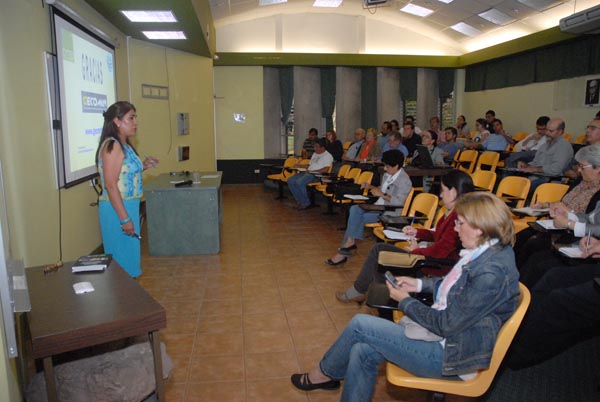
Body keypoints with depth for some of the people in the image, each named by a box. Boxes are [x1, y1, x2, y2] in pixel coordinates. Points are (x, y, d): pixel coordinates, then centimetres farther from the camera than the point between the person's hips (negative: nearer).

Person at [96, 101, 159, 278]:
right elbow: (110, 185, -22)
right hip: (118, 209, -9)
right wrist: (124, 218, -24)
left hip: (128, 206, 9)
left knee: (129, 253, 17)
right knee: (122, 255, 0)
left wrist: (143, 166, 8)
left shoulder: (123, 144, 11)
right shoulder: (112, 145, -17)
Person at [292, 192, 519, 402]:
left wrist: (405, 301, -10)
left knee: (360, 324, -9)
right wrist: (420, 284, 8)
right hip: (444, 332, 9)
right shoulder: (484, 252, 1)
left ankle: (324, 374, 17)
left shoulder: (491, 272, -28)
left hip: (451, 352, -9)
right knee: (363, 352, -4)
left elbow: (446, 324, -23)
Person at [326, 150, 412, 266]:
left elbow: (399, 202, -23)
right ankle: (350, 242, -21)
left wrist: (382, 194, -23)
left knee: (356, 218, -22)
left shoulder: (404, 181, -14)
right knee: (355, 209, -19)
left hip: (389, 212, -8)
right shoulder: (387, 174, 11)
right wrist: (372, 187, 8)